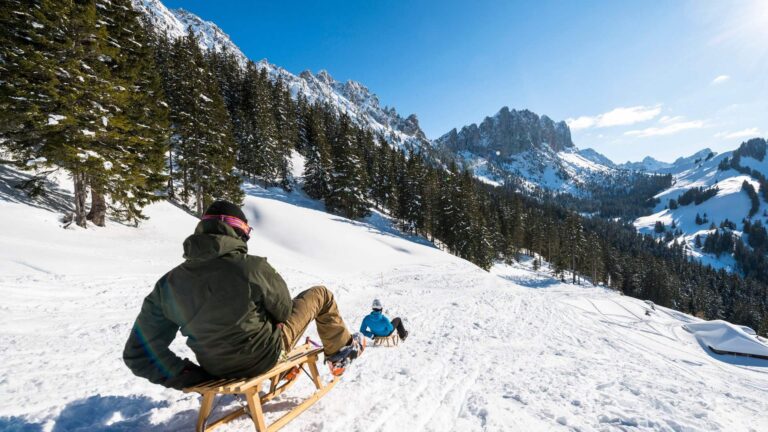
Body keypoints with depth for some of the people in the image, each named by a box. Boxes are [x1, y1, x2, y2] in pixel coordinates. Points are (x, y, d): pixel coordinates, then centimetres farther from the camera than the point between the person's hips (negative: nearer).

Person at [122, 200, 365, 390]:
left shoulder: (170, 282, -13)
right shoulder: (252, 268, -28)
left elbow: (138, 353, -7)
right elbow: (283, 310, -10)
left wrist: (187, 377, -3)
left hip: (217, 368, 6)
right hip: (263, 357, -5)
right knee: (319, 295, 12)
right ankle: (340, 352, 32)